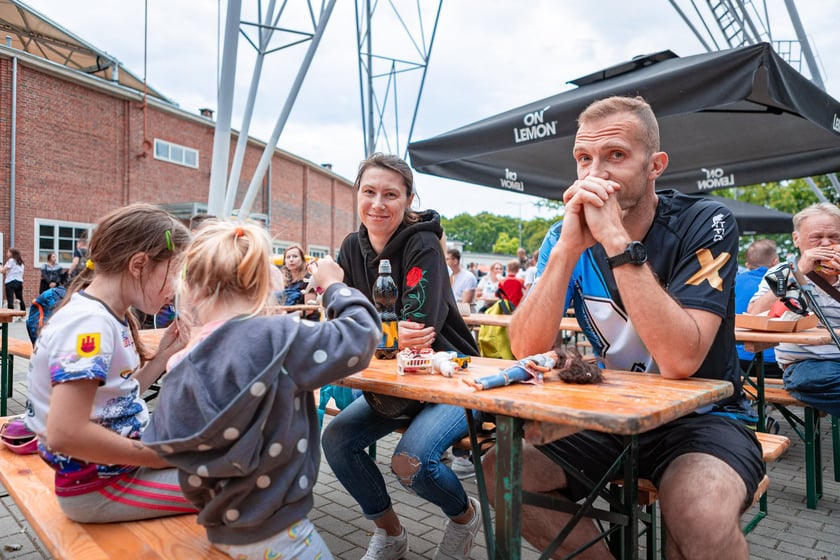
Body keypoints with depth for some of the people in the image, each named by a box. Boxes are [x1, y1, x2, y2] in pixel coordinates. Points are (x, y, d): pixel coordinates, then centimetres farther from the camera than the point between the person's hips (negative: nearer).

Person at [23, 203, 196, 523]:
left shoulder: (110, 316, 4)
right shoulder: (89, 322, -24)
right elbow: (65, 434, -31)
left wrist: (164, 355, 0)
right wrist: (158, 456, -22)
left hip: (120, 461, 9)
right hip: (98, 483, -9)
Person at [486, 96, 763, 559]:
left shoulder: (704, 223, -15)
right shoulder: (564, 235, -5)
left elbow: (679, 361, -28)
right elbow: (527, 351, -17)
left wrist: (617, 240, -31)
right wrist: (569, 247, -28)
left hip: (701, 414, -3)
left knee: (703, 519, -33)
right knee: (501, 473, -14)